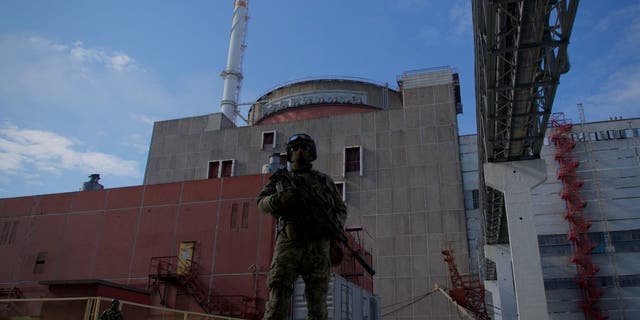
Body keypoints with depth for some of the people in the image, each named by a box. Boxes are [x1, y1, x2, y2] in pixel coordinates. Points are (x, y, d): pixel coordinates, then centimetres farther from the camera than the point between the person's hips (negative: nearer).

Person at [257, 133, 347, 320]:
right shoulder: (280, 178, 19)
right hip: (289, 241, 0)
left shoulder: (324, 181, 21)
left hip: (317, 243, 1)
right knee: (279, 287, -12)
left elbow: (341, 209, 21)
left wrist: (335, 224, -2)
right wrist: (278, 199, -14)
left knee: (317, 294, -4)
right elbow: (262, 203, 9)